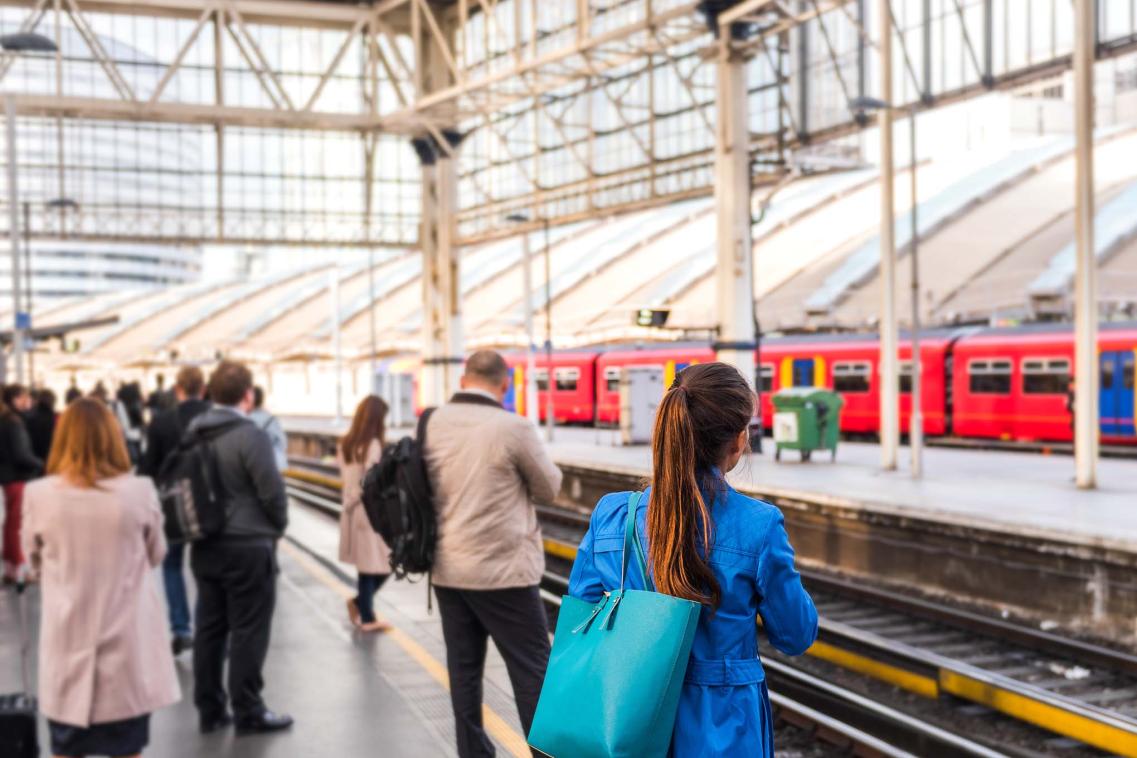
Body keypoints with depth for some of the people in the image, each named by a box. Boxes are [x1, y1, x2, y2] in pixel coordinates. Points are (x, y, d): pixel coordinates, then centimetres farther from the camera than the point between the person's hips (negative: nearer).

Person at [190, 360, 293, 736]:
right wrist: (277, 526, 3)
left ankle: (210, 709, 19)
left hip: (205, 545, 7)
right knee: (248, 631, 1)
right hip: (248, 546, -7)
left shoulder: (194, 433, 5)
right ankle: (248, 712, 8)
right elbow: (272, 491, -15)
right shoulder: (250, 436, -16)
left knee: (209, 628, 12)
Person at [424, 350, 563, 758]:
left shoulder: (432, 424, 2)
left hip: (448, 570, 6)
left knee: (464, 668, 11)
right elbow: (549, 487, -2)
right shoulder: (513, 428, -15)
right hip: (503, 570, -6)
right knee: (533, 670, 2)